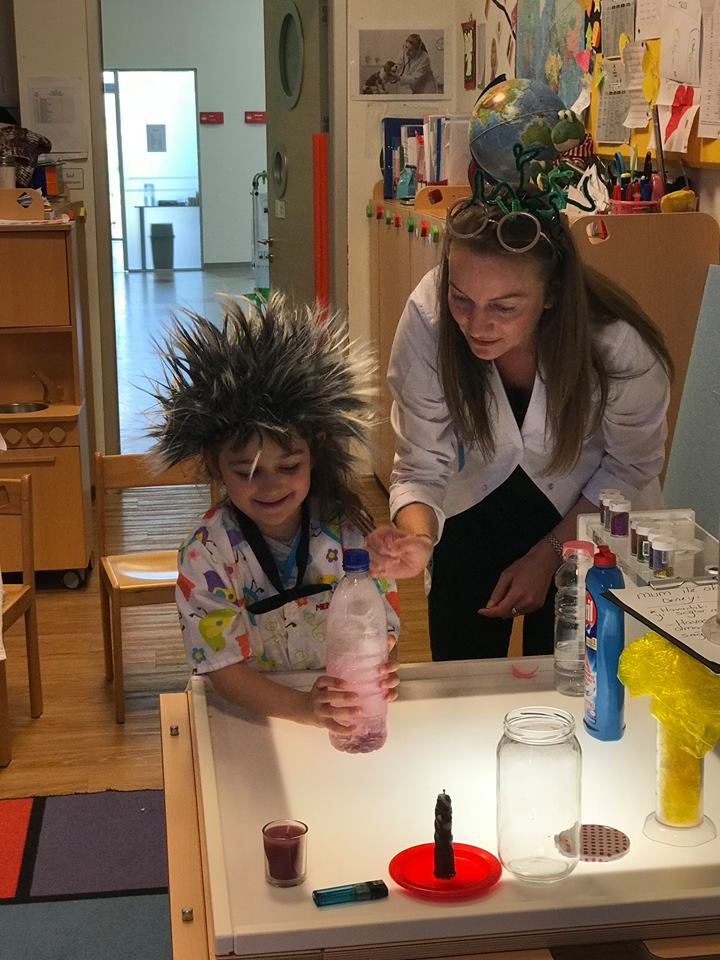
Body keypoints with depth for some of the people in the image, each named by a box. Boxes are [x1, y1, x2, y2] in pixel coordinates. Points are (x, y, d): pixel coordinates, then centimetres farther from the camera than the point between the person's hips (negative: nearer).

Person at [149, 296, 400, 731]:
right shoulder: (207, 552, -10)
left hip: (349, 710, 1)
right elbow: (224, 666, -13)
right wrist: (304, 707, -30)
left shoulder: (346, 527, -5)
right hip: (251, 715, -1)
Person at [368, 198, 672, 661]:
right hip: (475, 508, 1)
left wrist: (547, 555, -15)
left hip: (585, 518, -1)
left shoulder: (618, 345, -34)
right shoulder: (428, 316, -31)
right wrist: (417, 539, -44)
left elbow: (631, 465, -14)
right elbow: (420, 467, -24)